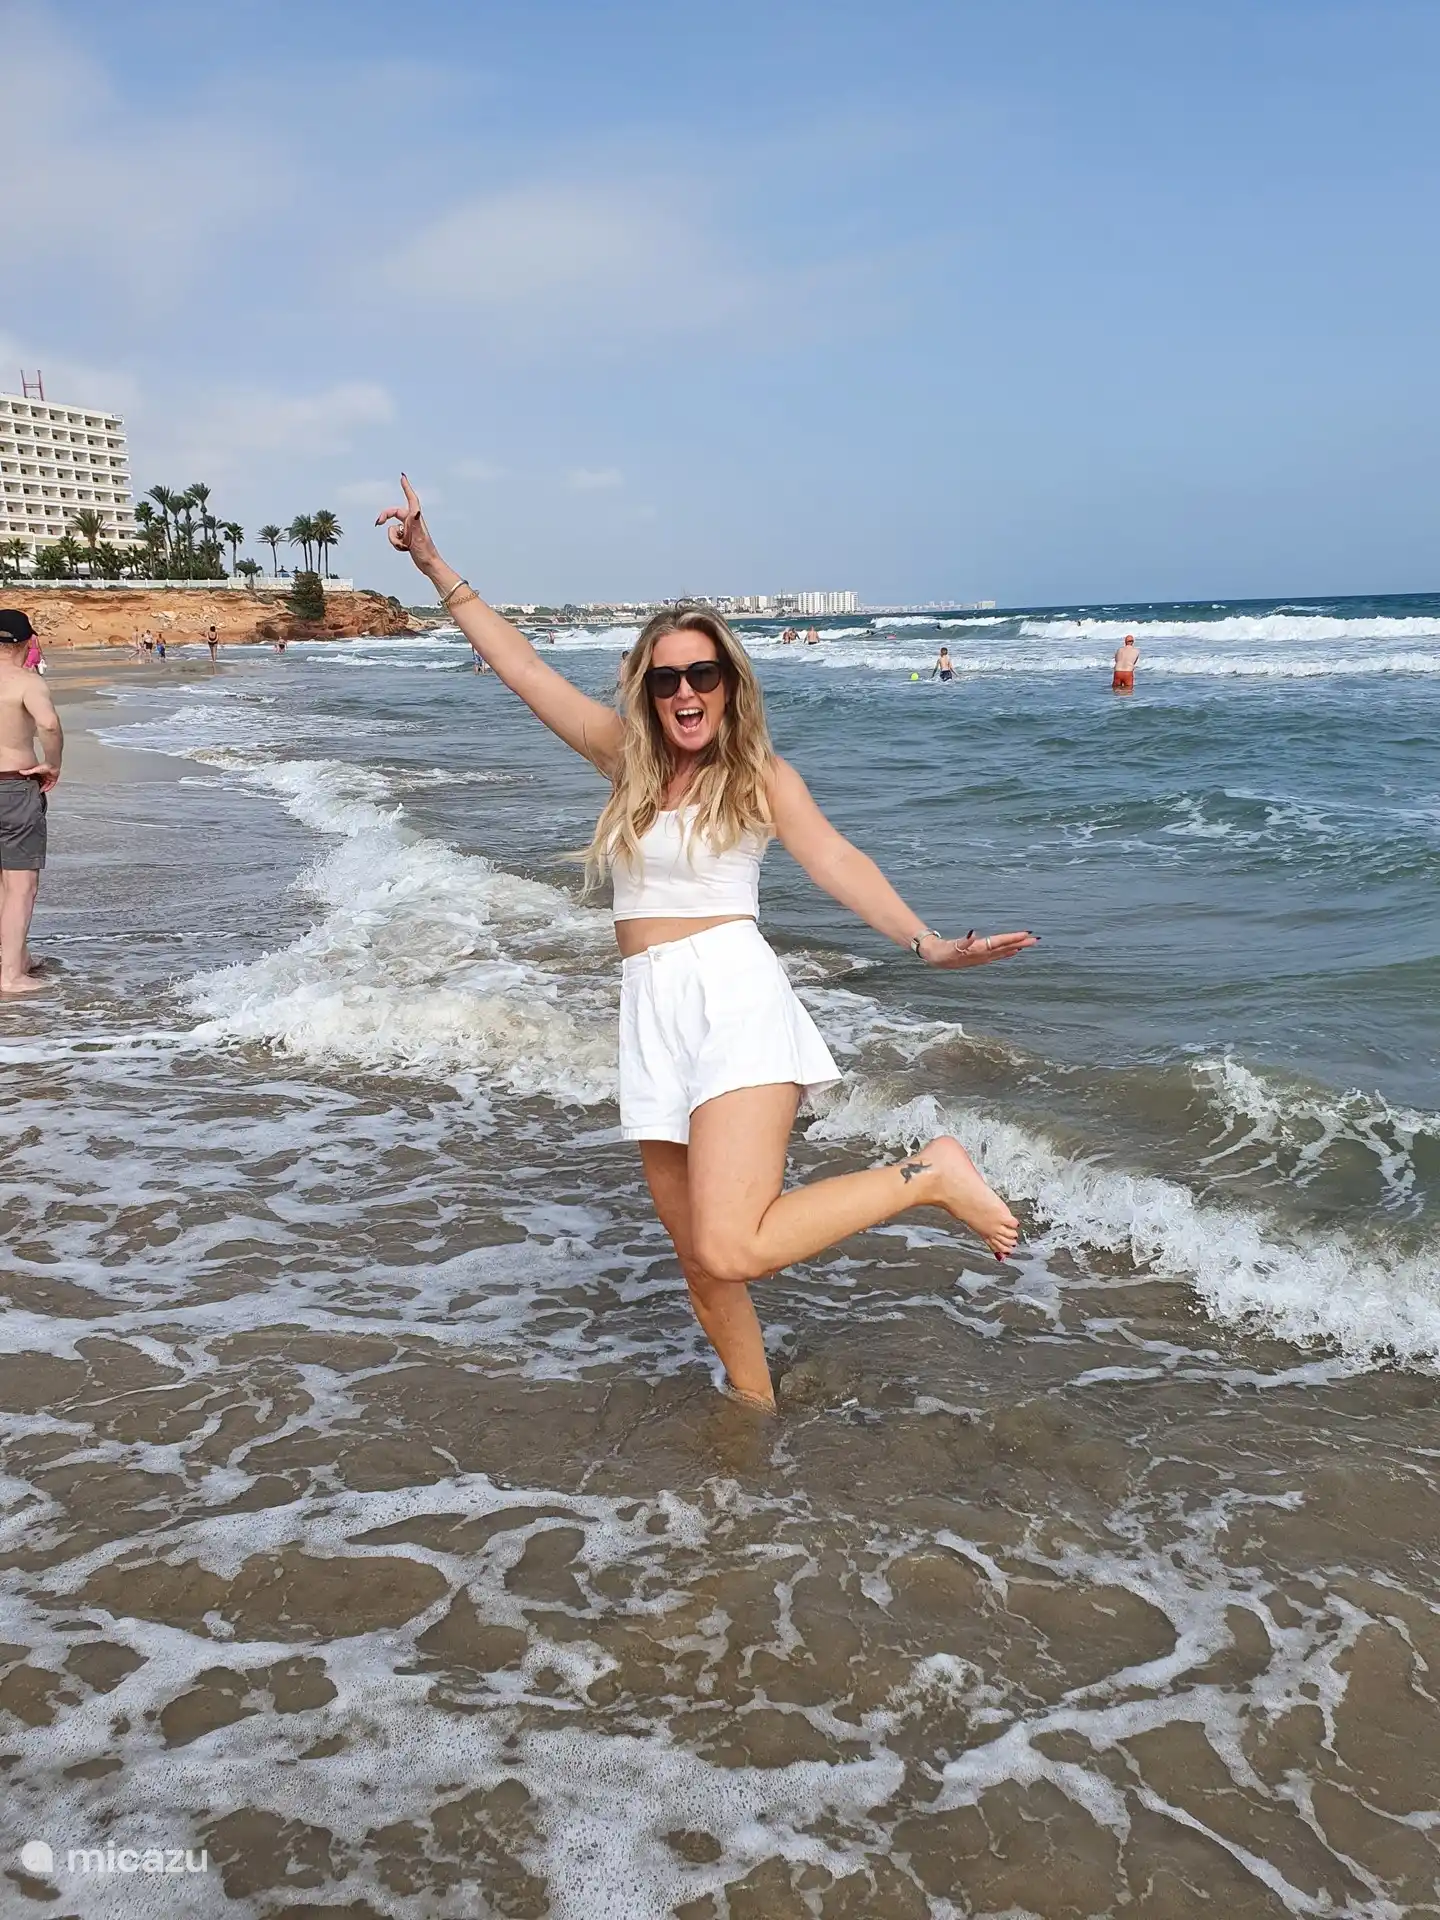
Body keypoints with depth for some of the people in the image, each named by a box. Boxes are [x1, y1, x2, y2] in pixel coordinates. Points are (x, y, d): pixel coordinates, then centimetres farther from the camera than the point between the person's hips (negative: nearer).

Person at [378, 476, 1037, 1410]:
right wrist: (437, 569, 17)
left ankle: (930, 1176, -7)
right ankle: (757, 1410, 26)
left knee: (732, 1250, -22)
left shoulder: (762, 774, 3)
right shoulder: (626, 758, 15)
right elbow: (523, 668, 17)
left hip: (734, 993, -6)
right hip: (652, 1017, 6)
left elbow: (836, 859, -10)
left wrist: (924, 941, -26)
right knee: (701, 1265, 8)